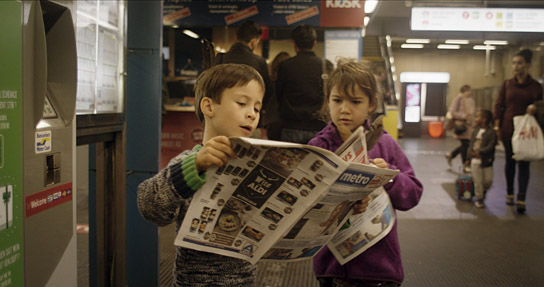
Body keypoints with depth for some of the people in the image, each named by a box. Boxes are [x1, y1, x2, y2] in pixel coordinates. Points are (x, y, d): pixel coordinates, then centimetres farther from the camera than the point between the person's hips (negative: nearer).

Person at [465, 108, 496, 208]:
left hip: (486, 162, -3)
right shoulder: (475, 131, 5)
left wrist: (480, 152, -29)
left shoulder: (491, 133, -11)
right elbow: (471, 145, 10)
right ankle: (479, 199, 18)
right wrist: (469, 159, 10)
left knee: (488, 180, 5)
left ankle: (483, 190, 36)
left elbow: (490, 146, -20)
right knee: (477, 181, 4)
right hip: (475, 161, 3)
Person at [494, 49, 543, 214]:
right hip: (508, 130, 2)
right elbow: (499, 106, 5)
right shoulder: (507, 84, 4)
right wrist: (497, 127, -2)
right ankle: (509, 193, 25)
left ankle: (521, 199, -6)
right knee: (510, 162, 10)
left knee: (524, 164, -4)